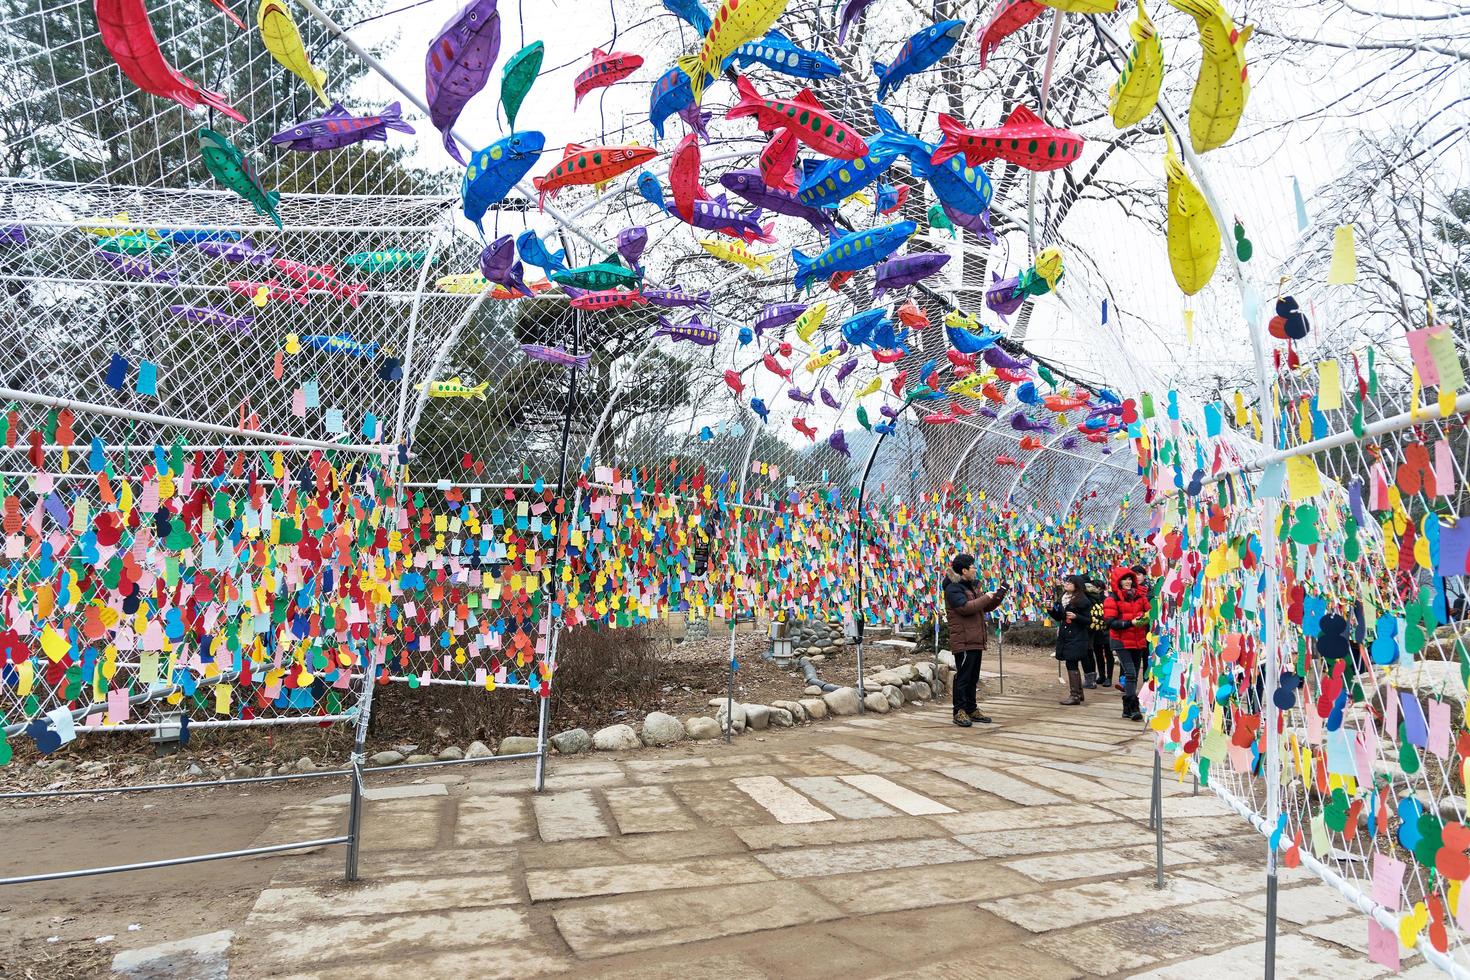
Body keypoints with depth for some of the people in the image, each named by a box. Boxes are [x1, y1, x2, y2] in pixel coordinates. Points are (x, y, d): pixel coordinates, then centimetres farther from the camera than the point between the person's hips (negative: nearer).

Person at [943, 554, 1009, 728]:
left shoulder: (971, 586, 20)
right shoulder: (953, 588, -12)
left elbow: (986, 607, 24)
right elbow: (965, 607, -25)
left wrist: (999, 595, 8)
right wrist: (986, 597, -16)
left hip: (976, 640, 10)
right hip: (963, 641, -10)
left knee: (973, 678, 15)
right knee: (963, 677, -5)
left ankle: (971, 710, 23)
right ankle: (959, 711, 0)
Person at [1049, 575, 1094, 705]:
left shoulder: (1083, 601, -10)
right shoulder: (1061, 598, 10)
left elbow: (1088, 621, -9)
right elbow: (1058, 618, 18)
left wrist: (1076, 616, -24)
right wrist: (1052, 610, -1)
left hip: (1077, 638, -8)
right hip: (1064, 636, 8)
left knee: (1071, 664, -9)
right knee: (1073, 665, 14)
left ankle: (1075, 696, -4)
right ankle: (1079, 693, 24)